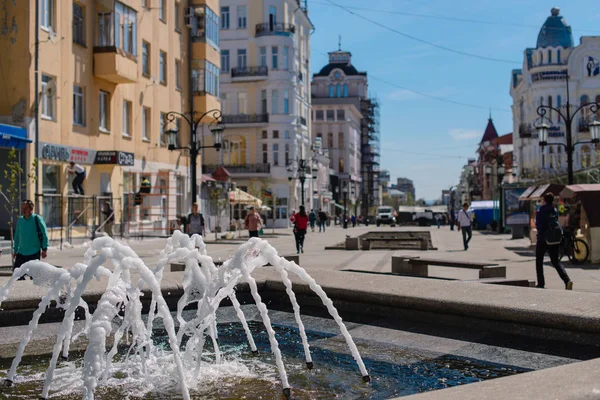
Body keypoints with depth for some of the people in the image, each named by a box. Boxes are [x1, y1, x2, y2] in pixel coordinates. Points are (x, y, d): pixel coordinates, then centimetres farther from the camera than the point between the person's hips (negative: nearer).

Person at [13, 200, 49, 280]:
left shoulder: (38, 219, -8)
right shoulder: (20, 220, 6)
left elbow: (45, 234, -7)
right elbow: (17, 236, 16)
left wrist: (45, 249, -10)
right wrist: (15, 250, 16)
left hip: (34, 253, -5)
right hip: (21, 253, 5)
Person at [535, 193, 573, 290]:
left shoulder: (540, 212, -12)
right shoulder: (555, 211, 5)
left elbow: (538, 226, -14)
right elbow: (556, 223, 12)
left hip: (543, 240, -4)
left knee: (539, 262, 12)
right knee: (556, 261, 9)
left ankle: (541, 283, 12)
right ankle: (567, 280, -10)